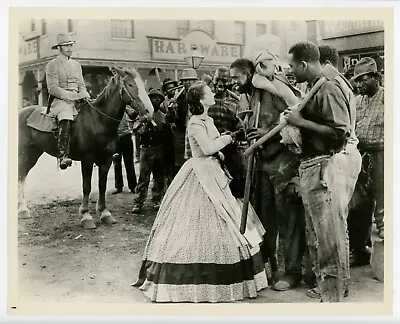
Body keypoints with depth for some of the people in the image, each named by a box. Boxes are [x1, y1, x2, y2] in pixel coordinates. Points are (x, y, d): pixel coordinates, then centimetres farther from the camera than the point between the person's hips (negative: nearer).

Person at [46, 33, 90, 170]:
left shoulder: (76, 65, 22)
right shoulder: (52, 65, 2)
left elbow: (81, 85, 22)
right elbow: (52, 88, -9)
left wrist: (85, 95, -2)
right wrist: (72, 95, -18)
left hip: (77, 100, 7)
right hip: (60, 101, -7)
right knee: (66, 120, -34)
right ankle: (63, 156, -41)